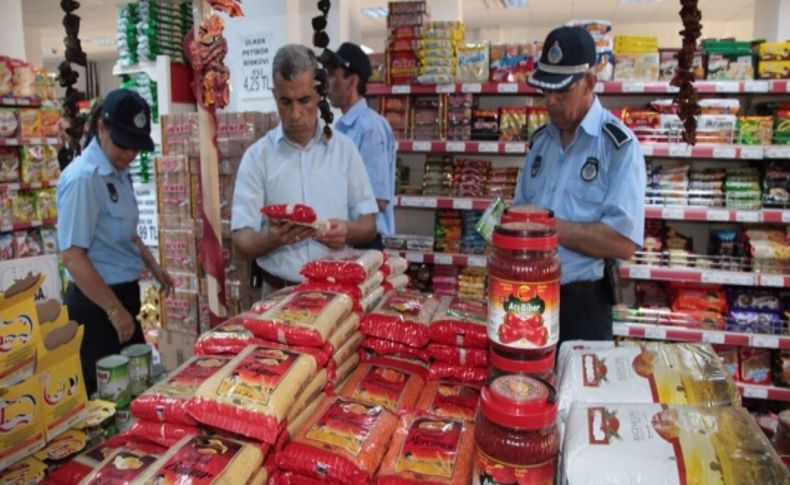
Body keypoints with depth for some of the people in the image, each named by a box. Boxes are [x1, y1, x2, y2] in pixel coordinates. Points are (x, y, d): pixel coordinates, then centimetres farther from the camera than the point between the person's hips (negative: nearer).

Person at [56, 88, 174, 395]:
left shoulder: (120, 173, 6)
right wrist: (114, 310, -20)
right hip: (97, 304, -9)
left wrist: (154, 268, 23)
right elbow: (72, 256, -22)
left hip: (123, 294, 9)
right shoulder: (83, 178, -19)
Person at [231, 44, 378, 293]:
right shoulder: (257, 156, 1)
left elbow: (369, 225, 8)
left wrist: (347, 231, -14)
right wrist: (272, 238, -24)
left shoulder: (344, 148, 6)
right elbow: (241, 239, -3)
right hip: (279, 293, -1)